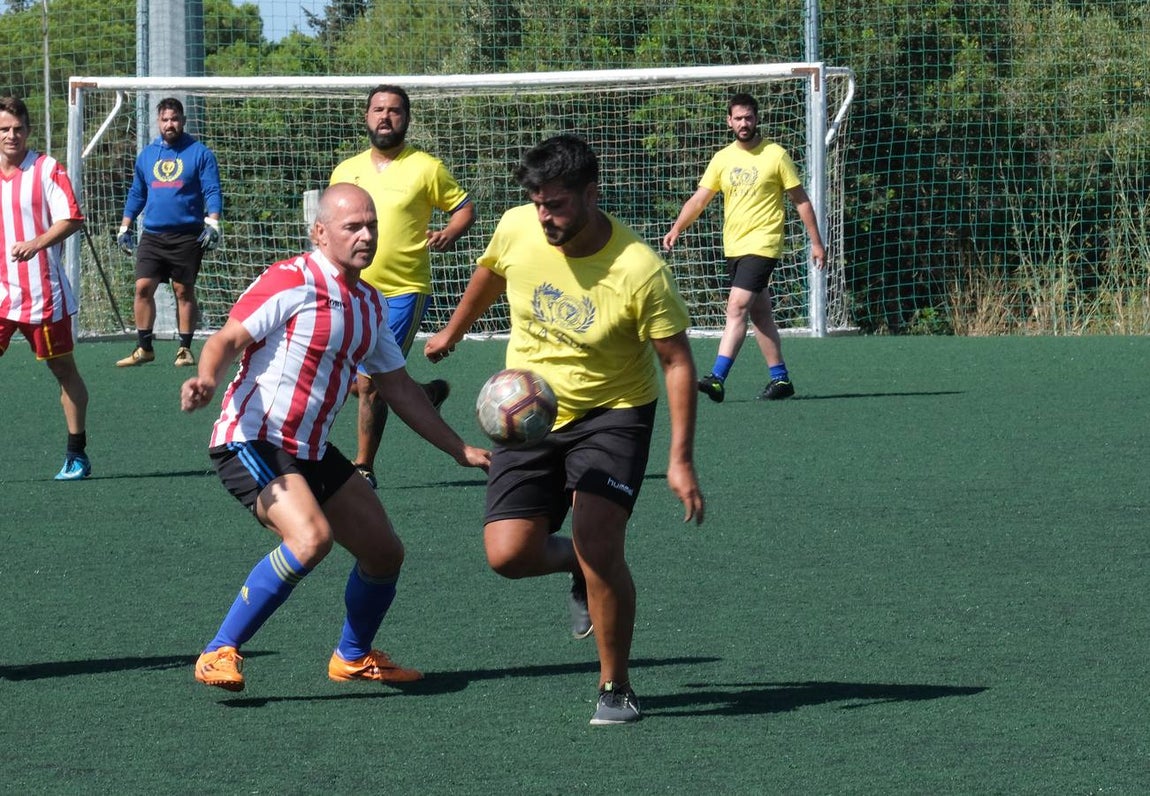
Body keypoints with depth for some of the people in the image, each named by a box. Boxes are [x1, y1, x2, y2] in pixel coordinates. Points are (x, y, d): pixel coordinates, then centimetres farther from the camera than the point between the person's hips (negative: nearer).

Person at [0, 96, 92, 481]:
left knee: (64, 369, 6)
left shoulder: (47, 169, -4)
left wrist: (37, 243, -26)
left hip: (43, 293, -3)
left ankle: (77, 454, 15)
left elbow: (72, 218, -12)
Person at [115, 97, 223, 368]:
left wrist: (212, 223, -21)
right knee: (143, 287, -5)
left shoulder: (200, 154, -2)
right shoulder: (147, 155, 12)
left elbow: (212, 192, -7)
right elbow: (136, 194, 20)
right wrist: (124, 228, 15)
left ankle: (185, 349, 10)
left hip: (187, 236, -3)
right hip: (152, 235, 4)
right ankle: (143, 348, 2)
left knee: (184, 291, 2)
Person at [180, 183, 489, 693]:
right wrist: (206, 380, -41)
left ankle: (354, 657, 37)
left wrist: (460, 450, 21)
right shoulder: (291, 282, -13)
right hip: (251, 441, -9)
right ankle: (219, 654, -22)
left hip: (312, 451, 9)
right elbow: (228, 339, -19)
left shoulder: (370, 304, 12)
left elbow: (398, 387, 21)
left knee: (384, 552, 11)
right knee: (312, 537, -31)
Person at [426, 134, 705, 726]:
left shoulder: (639, 271, -24)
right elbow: (490, 273, 13)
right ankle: (584, 570, 29)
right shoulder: (517, 228, -12)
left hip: (611, 412, -4)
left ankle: (615, 688, -2)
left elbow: (677, 361, -15)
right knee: (508, 554, -7)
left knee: (597, 542, -22)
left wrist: (680, 460, -19)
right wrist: (453, 331, 29)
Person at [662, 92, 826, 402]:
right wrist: (676, 229, -10)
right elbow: (699, 199, 5)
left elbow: (801, 200, 1)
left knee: (737, 307, -17)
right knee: (760, 313, 11)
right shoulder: (722, 159, 8)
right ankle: (780, 378, 19)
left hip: (762, 245, -6)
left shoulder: (776, 155, -4)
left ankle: (717, 378, -24)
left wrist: (816, 242, 0)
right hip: (734, 246, 6)